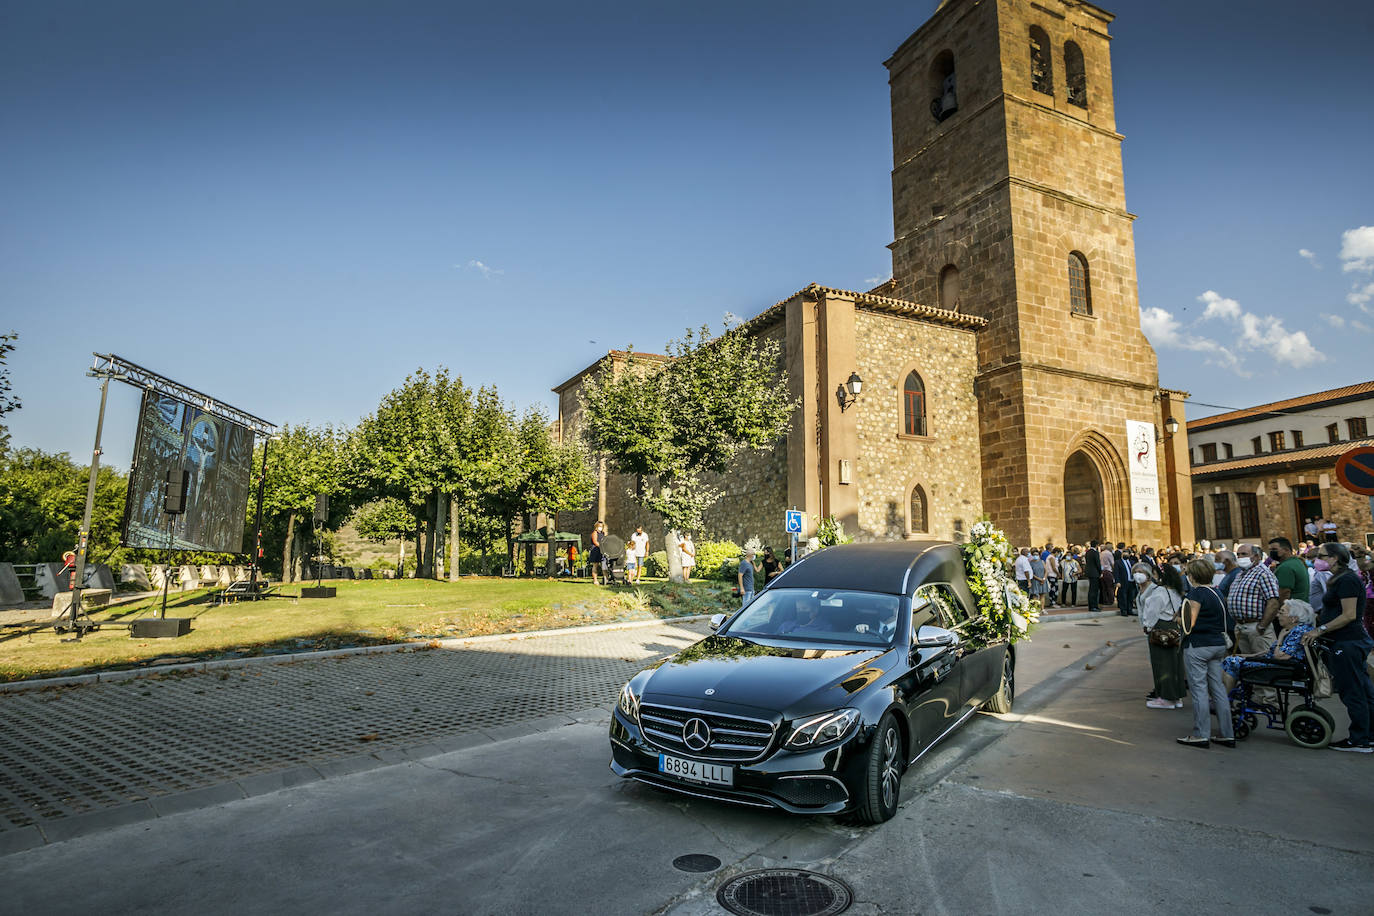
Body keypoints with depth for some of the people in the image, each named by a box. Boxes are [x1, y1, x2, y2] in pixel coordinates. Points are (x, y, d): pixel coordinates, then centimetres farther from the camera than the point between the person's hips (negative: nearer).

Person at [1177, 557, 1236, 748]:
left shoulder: (1196, 593, -14)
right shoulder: (1217, 593, 12)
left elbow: (1191, 623, -15)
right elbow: (1222, 621, 17)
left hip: (1198, 645, -8)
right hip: (1218, 644, 8)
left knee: (1198, 689, -3)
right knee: (1218, 688, 11)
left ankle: (1201, 735, 1)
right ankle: (1227, 734, 15)